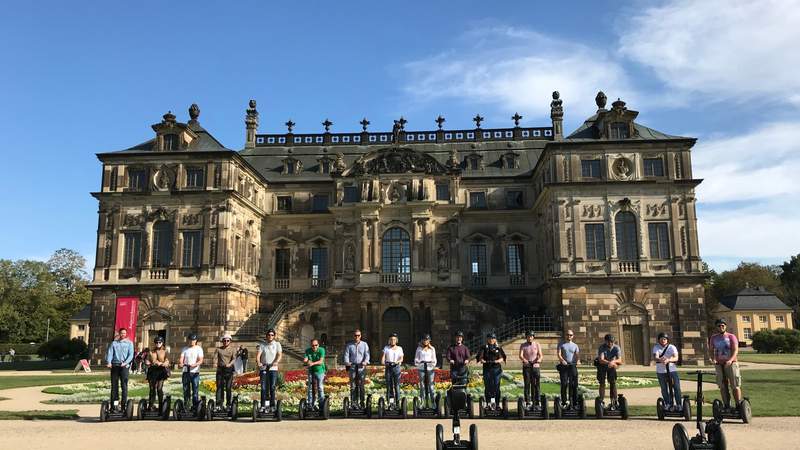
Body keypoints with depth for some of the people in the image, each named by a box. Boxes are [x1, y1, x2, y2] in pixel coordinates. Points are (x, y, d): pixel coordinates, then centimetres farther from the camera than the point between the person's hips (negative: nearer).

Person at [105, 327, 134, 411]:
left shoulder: (129, 343, 10)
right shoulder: (114, 343, 14)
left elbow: (131, 355, 0)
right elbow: (109, 353, 3)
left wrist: (125, 362, -17)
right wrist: (108, 362, -15)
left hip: (124, 366, -2)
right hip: (114, 365, 2)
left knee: (124, 385, -6)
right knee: (114, 385, 2)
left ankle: (123, 405, -6)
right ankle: (113, 405, 6)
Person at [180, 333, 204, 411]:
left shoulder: (199, 349, 5)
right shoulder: (185, 349, 13)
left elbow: (200, 360, -5)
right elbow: (181, 358, 1)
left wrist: (194, 364, -24)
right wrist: (181, 363, -22)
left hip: (195, 372, -2)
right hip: (185, 371, 2)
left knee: (195, 389, -5)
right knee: (186, 389, 6)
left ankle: (195, 406, -2)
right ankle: (185, 404, 15)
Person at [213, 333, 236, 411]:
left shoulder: (232, 349, 7)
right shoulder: (218, 349, 10)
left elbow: (234, 358, -3)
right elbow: (215, 357, 0)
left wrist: (230, 364, -23)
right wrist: (215, 363, -22)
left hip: (229, 369, -1)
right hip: (220, 369, 1)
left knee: (229, 387, -2)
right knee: (219, 387, -3)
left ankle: (228, 404, 7)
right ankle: (219, 404, -1)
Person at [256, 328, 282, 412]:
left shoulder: (277, 344, 8)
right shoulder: (262, 345, 9)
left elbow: (280, 355, -4)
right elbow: (258, 354, -2)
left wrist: (276, 362, -24)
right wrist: (259, 363, -22)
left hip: (273, 368, -1)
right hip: (263, 368, 1)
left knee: (272, 387, -2)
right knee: (263, 387, -2)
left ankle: (272, 405, 6)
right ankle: (263, 405, 2)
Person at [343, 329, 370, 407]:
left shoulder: (364, 344, 12)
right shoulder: (349, 345, 13)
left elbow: (367, 354, 3)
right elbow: (346, 355, 6)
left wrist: (365, 361, -17)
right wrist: (347, 362, -13)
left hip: (361, 367, -1)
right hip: (352, 366, 1)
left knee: (361, 385, -5)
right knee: (353, 385, -2)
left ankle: (362, 402, 0)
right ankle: (353, 402, 2)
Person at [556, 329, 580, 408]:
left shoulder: (575, 345, 16)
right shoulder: (561, 344, 10)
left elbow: (578, 355, 5)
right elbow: (558, 353, -2)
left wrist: (578, 361, -17)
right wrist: (562, 360, -22)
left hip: (572, 366, 2)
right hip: (563, 366, -2)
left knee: (573, 384, -2)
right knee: (564, 384, -4)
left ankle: (573, 401, 2)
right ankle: (564, 401, 1)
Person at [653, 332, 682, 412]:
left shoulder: (672, 347, -4)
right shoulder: (656, 347, -2)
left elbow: (676, 358, -19)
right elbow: (655, 357, -19)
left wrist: (668, 360, -40)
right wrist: (660, 359, -43)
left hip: (672, 370, 0)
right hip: (661, 371, 1)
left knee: (676, 387, -5)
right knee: (664, 389, 6)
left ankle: (678, 405, 6)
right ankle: (668, 404, 20)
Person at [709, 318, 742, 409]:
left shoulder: (731, 336, 1)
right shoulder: (713, 338, 11)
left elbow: (735, 350, -8)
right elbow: (711, 350, 14)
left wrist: (731, 360, -24)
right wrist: (713, 359, -6)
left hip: (731, 363, -3)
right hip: (719, 364, 3)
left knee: (735, 386, -3)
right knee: (723, 387, 4)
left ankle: (738, 405, 4)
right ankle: (727, 406, 11)